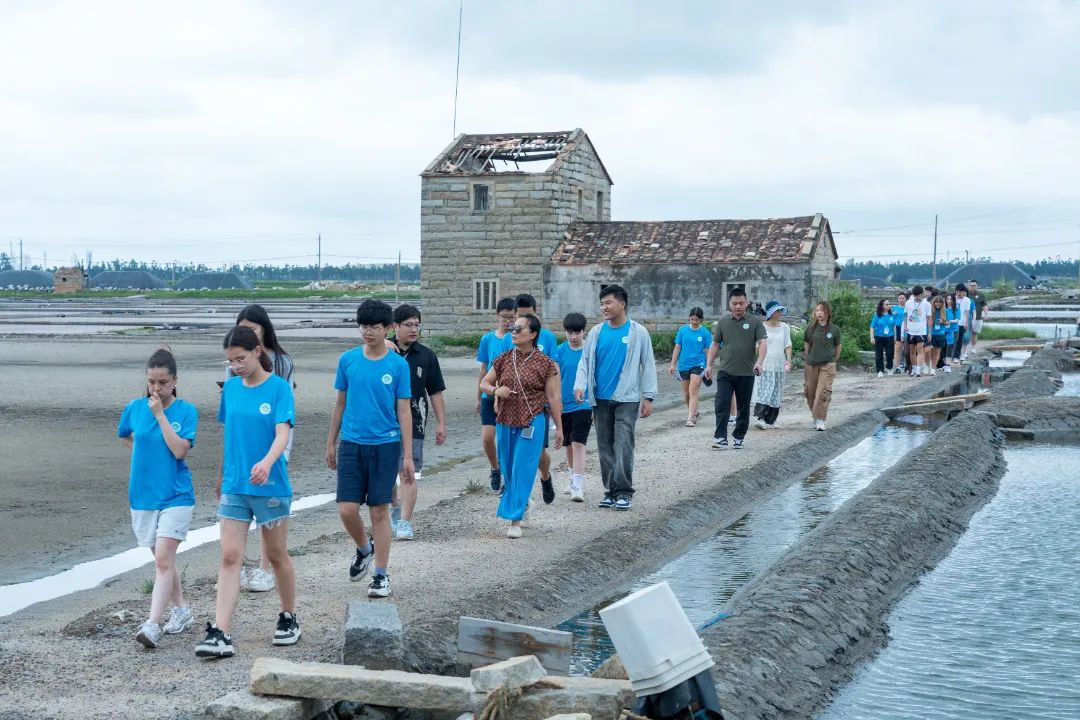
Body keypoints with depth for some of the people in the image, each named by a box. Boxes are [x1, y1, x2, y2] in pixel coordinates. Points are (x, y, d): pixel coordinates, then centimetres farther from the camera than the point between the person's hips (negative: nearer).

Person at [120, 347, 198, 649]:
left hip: (175, 496, -4)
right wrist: (145, 454, 12)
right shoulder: (135, 408, 3)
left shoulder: (186, 411, -7)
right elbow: (124, 436, 24)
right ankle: (181, 611, 31)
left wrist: (160, 414, -19)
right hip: (143, 496, 4)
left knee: (163, 559, -14)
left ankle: (152, 625, -18)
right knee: (163, 559, 14)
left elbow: (179, 449, -19)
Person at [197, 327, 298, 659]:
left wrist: (266, 462, -38)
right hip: (234, 486, 4)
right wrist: (222, 476, 22)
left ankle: (289, 618, 30)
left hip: (271, 486, -3)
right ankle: (220, 634, -8)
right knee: (230, 557, -4)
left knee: (277, 555, 10)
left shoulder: (279, 387, -9)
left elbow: (282, 433, -20)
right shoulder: (230, 388, 6)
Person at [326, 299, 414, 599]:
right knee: (347, 510, -3)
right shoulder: (347, 360, 2)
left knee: (379, 511, 2)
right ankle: (364, 549, 27)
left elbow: (404, 411, -2)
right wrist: (331, 443, 13)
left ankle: (381, 574, 13)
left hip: (385, 445, -2)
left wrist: (407, 456, -5)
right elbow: (340, 403, 12)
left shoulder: (398, 364, -3)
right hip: (351, 443, 2)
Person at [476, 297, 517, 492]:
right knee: (487, 437, -7)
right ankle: (495, 470, 18)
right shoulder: (488, 339, 5)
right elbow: (484, 370, 12)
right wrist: (478, 398, 14)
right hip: (490, 396, 2)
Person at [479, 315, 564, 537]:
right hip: (505, 421, 4)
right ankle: (521, 503, 38)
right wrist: (496, 390, -9)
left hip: (531, 423, -4)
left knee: (523, 471, -6)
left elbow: (553, 398, -3)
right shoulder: (503, 360, 5)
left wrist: (559, 427, -1)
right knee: (508, 469, 13)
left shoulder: (545, 364, -6)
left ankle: (515, 520, -2)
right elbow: (484, 383, 14)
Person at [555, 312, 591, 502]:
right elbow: (556, 379, 4)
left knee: (578, 443, -13)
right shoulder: (560, 351, 1)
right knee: (568, 445, 15)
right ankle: (574, 481, 31)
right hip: (564, 405, 4)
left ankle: (578, 487, -15)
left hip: (583, 405, -4)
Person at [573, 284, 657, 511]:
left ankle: (624, 491, -3)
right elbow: (585, 361, 9)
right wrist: (580, 385, -7)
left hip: (626, 399, -4)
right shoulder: (596, 332, 6)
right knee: (605, 447, 8)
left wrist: (648, 397, -4)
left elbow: (648, 366, 0)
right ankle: (610, 490, 16)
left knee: (623, 445, -9)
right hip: (601, 399, 4)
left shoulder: (638, 333, -2)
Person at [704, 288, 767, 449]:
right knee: (721, 405, -11)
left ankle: (738, 438, 20)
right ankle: (720, 438, -14)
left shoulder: (755, 322, 0)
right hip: (725, 372, 1)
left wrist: (759, 362, -23)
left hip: (746, 373, -1)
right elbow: (715, 344, 14)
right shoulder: (723, 322, 9)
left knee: (743, 408, 8)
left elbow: (763, 343, -8)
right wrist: (709, 365, 7)